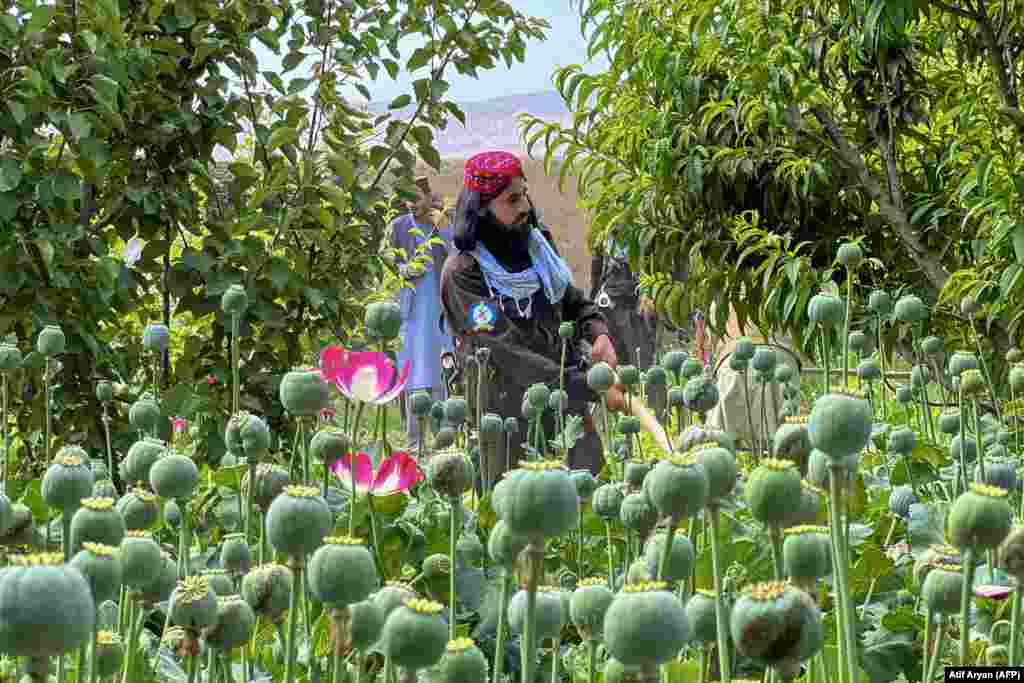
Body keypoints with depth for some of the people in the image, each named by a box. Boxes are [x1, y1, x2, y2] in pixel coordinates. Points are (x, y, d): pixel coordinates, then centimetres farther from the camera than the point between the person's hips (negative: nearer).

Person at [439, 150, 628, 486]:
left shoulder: (537, 241, 6)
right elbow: (511, 355, -20)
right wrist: (591, 388, -25)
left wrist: (598, 333, -5)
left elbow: (574, 302, 19)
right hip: (513, 417, -6)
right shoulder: (463, 272, -15)